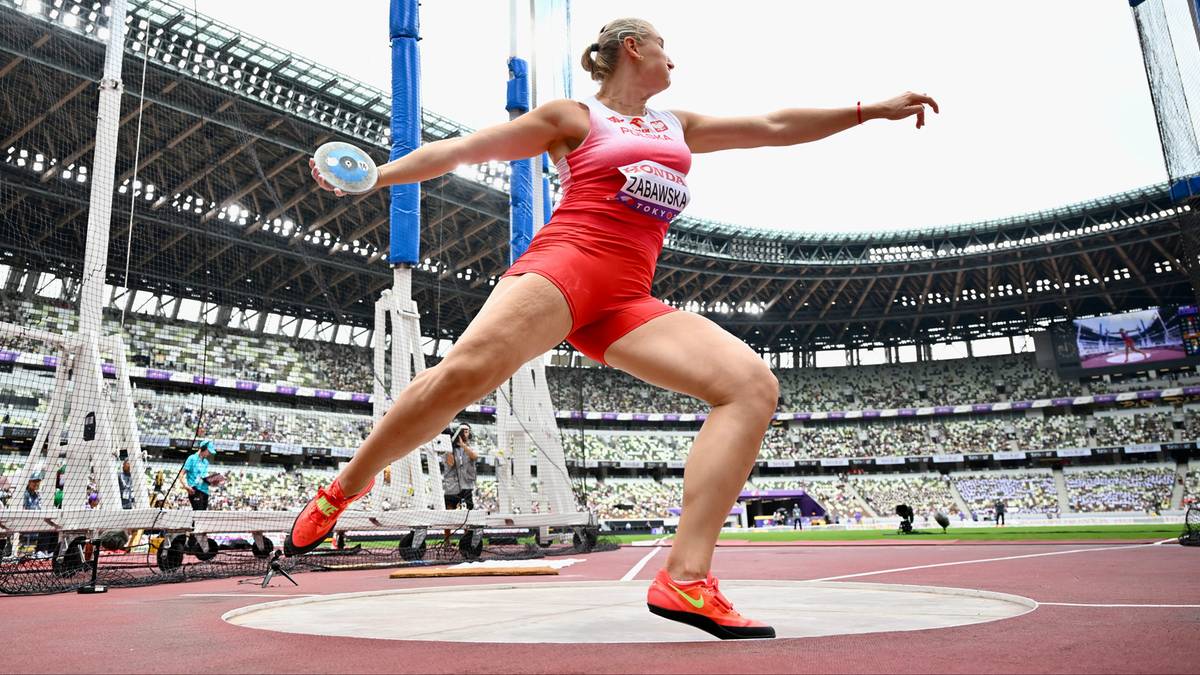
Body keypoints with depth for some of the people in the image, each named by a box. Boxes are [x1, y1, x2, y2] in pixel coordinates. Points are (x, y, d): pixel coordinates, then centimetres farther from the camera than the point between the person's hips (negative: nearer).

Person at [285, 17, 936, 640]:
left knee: (754, 385, -15)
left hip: (627, 302, 5)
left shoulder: (678, 126, 30)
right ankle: (340, 492, -6)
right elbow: (460, 148, 15)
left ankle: (686, 579, -22)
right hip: (564, 264, -5)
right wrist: (371, 177, 14)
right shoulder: (572, 117, 15)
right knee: (465, 370, -31)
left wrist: (872, 109, 32)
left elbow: (773, 127, 32)